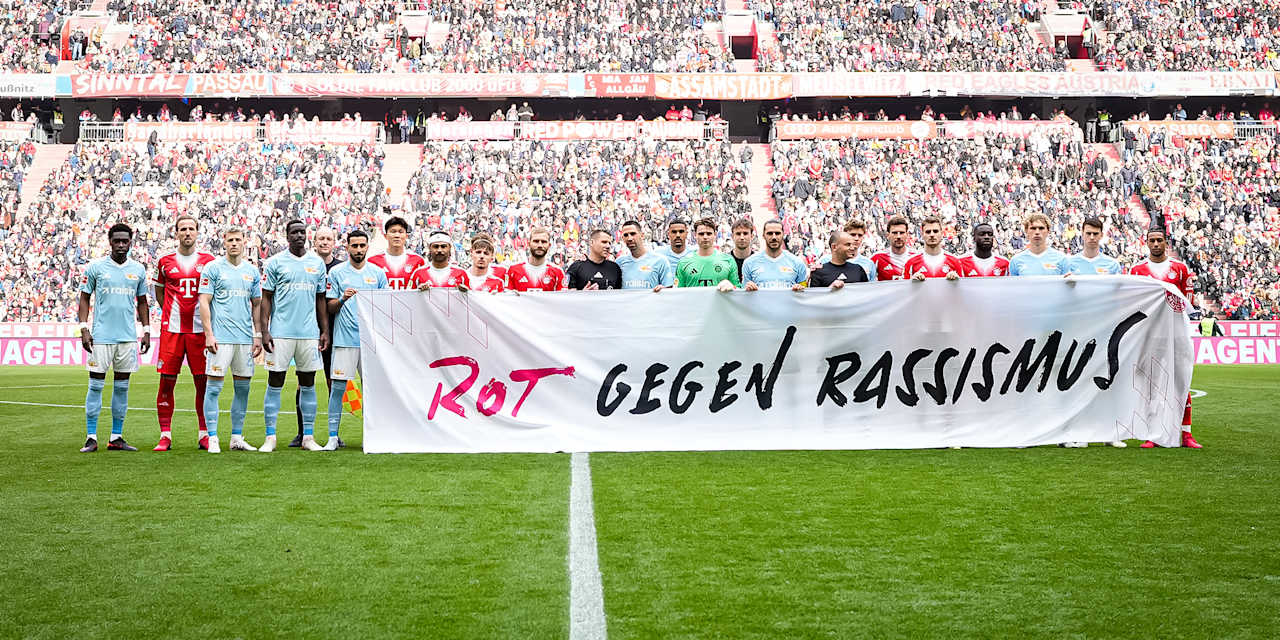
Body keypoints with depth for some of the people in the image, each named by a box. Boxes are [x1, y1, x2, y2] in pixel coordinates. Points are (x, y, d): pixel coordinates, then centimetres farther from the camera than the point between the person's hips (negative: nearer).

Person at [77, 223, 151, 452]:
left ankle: (116, 438, 11)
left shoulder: (138, 270, 9)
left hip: (128, 336, 3)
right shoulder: (96, 267, 1)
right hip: (101, 336, -3)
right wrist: (84, 328, -6)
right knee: (96, 385, -2)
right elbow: (85, 298, 3)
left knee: (122, 386, 5)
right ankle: (91, 438, 2)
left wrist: (146, 331, 10)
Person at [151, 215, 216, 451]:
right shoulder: (165, 261, 7)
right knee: (167, 381, -2)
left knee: (203, 382, 1)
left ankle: (204, 434, 9)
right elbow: (159, 291, 20)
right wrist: (171, 313, 9)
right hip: (171, 329, 0)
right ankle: (165, 435, 5)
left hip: (199, 329, 0)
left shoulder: (208, 260, 6)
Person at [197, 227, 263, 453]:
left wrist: (258, 335, 9)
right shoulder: (213, 268, 0)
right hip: (221, 337, -4)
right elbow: (204, 302, -3)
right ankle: (212, 438, 0)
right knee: (214, 387, -5)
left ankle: (237, 438, 14)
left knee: (243, 387, 7)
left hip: (245, 338, 4)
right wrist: (209, 334, -11)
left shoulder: (252, 271, 12)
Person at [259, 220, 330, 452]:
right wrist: (264, 331, -7)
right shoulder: (275, 262, 1)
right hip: (281, 332, -3)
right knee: (275, 383, -1)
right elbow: (265, 299, 1)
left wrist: (325, 331, 8)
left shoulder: (317, 263, 10)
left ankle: (308, 437, 12)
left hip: (309, 333, 3)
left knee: (308, 384, 6)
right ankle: (270, 437, 4)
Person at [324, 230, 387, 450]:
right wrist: (343, 299, -15)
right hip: (344, 338, -2)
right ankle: (333, 436, 1)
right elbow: (330, 308, 4)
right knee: (338, 386, -5)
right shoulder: (336, 272, 6)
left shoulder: (378, 273, 12)